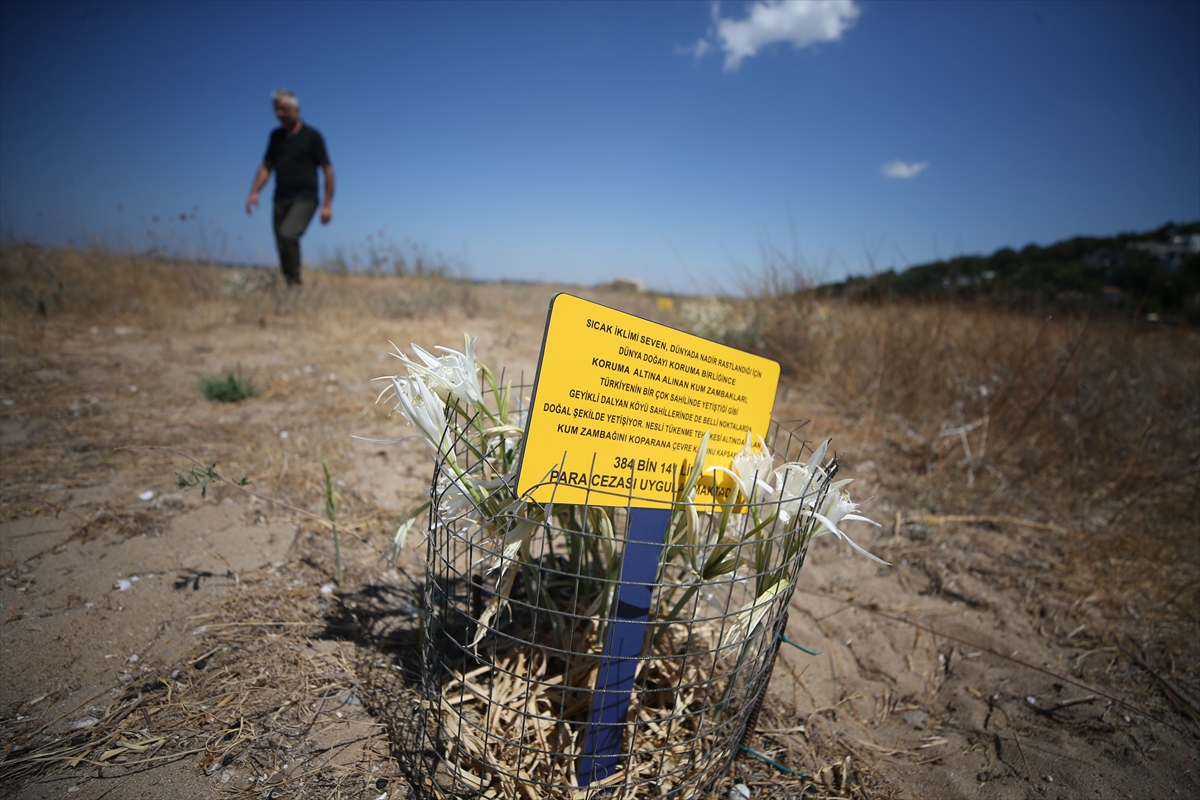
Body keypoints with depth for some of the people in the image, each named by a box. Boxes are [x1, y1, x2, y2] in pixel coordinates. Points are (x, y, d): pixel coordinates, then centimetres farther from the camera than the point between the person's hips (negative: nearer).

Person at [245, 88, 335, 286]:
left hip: (304, 199, -6)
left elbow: (328, 170, -2)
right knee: (282, 247, 2)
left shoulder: (311, 136, 0)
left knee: (287, 235, -27)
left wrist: (327, 205, -8)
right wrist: (254, 192, 3)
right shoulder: (276, 136, 15)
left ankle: (295, 281, -17)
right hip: (281, 200, 6)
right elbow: (266, 167, 18)